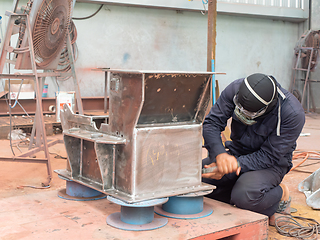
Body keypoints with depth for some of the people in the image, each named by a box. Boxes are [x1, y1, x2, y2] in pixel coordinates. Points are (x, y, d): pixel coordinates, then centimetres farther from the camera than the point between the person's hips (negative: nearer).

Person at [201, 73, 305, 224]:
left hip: (271, 164, -4)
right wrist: (220, 154, -33)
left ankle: (281, 196, -1)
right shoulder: (236, 89, -19)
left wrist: (237, 164, -34)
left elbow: (269, 156, -22)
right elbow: (211, 122, -15)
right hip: (237, 151, 5)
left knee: (245, 197, -34)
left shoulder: (293, 114, -28)